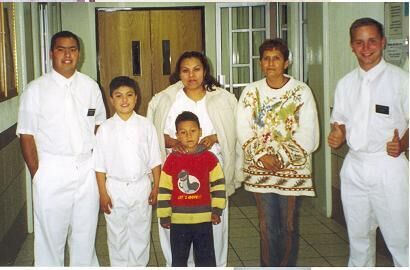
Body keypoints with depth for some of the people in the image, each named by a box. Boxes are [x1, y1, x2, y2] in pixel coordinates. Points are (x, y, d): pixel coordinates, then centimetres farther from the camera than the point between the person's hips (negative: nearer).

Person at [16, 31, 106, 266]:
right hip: (51, 170, -2)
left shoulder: (91, 86, 5)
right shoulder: (36, 89, -4)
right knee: (50, 234, 7)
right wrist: (37, 173, -7)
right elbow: (27, 134, -4)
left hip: (87, 168, 3)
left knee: (85, 231, 14)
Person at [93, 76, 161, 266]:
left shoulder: (146, 125, -3)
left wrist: (156, 187, -1)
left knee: (140, 233, 11)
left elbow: (155, 160, 1)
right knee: (117, 235, 10)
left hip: (141, 187, 1)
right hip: (115, 188, 0)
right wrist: (103, 193, -5)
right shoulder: (105, 128, -4)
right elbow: (100, 165, -3)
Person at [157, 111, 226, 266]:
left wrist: (216, 210, -3)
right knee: (179, 259, 14)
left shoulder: (209, 158, -4)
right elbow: (164, 190, -1)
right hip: (178, 220, 0)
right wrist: (164, 216, 0)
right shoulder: (172, 160, -4)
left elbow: (219, 185, 1)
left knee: (206, 260, 10)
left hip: (204, 219, 0)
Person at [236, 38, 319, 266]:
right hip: (260, 170, 2)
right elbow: (243, 129, 0)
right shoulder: (251, 91, 4)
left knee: (289, 226, 6)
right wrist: (262, 155, -13)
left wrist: (280, 157, -13)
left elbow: (308, 133, -9)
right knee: (267, 226, 8)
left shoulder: (301, 91, -4)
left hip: (292, 169, -2)